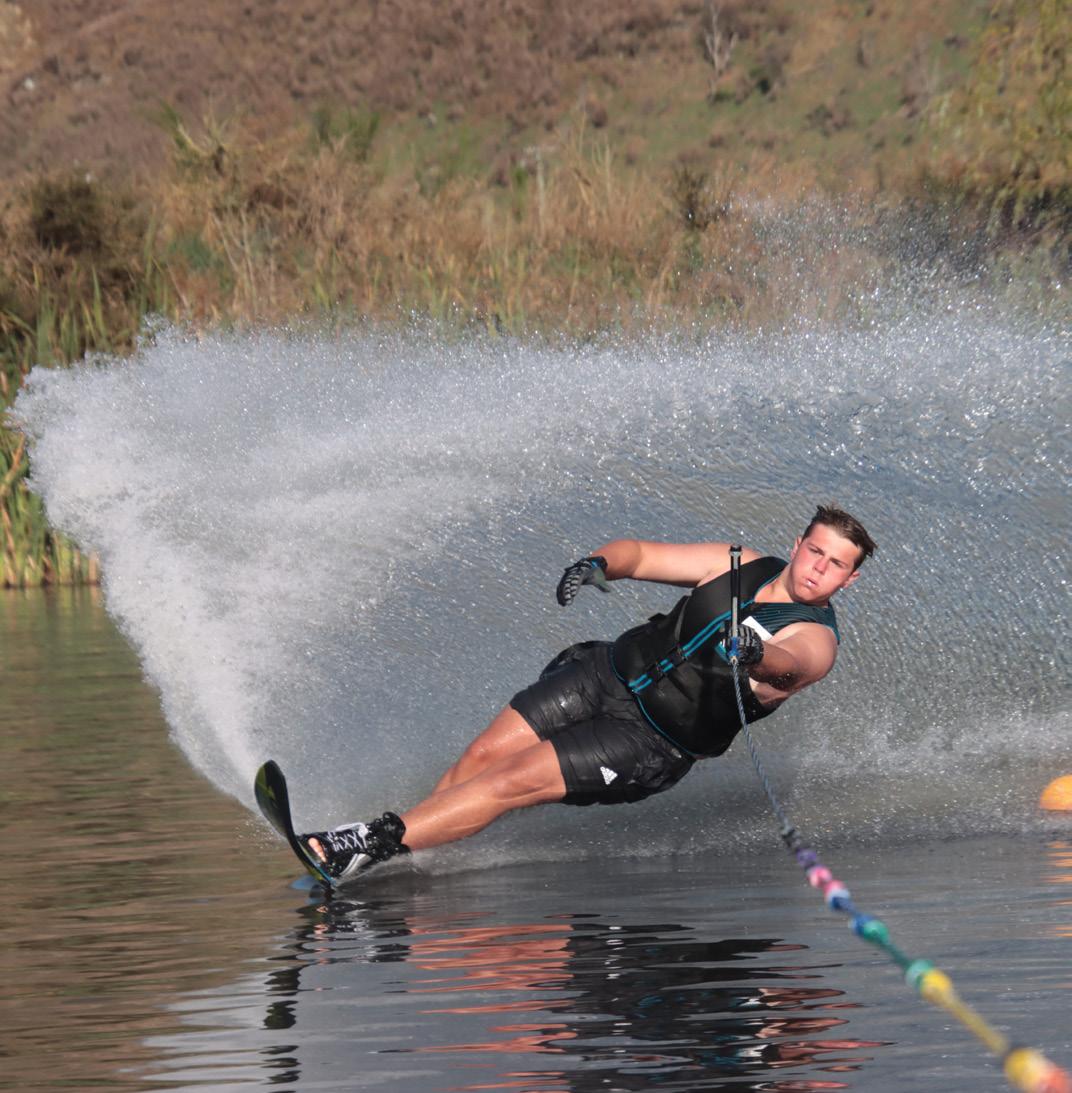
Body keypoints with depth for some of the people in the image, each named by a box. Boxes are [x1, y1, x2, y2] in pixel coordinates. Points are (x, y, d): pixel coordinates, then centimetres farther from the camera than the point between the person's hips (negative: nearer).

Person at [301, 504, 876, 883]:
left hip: (652, 742, -5)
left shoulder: (814, 639, -12)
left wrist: (754, 653, -59)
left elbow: (789, 665, -36)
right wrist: (598, 563, -13)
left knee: (515, 780, -18)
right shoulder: (744, 567, 3)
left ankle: (363, 847, -21)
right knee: (484, 753, -10)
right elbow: (639, 553, 9)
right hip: (610, 672, 5)